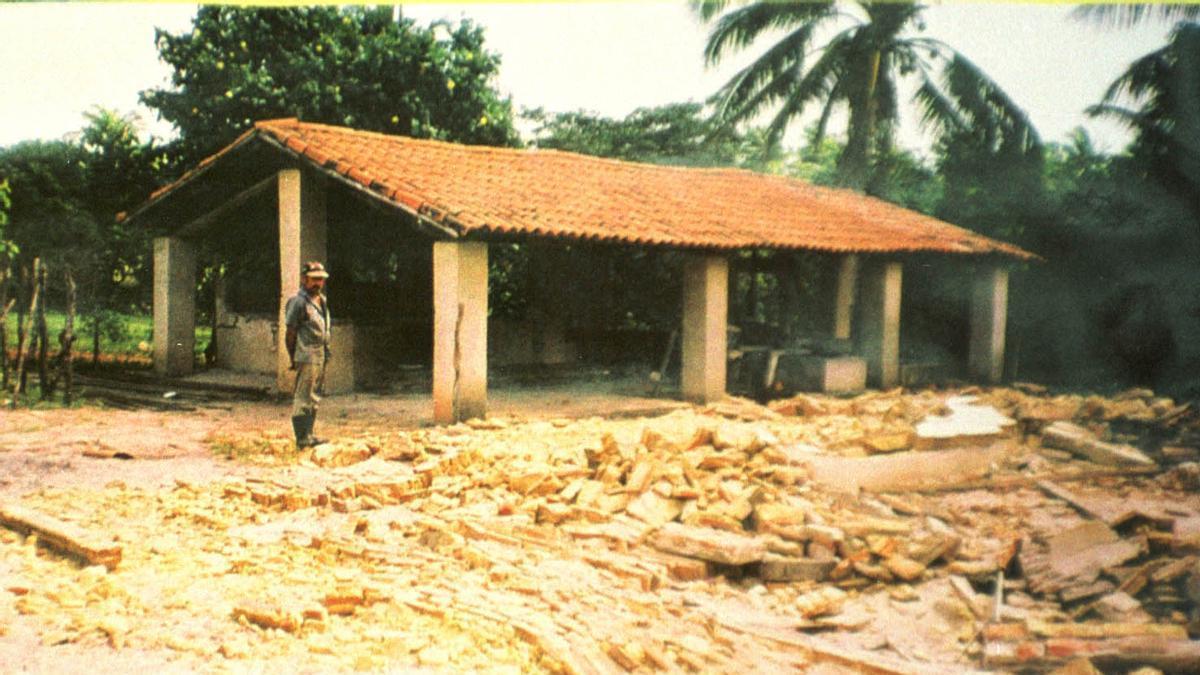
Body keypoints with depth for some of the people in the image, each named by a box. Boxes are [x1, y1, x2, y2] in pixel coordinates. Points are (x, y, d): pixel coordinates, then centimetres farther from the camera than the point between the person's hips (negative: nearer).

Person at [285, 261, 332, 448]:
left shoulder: (322, 300, 15)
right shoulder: (298, 302, -12)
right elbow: (290, 332, -12)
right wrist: (293, 359, -12)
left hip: (321, 356, 9)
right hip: (307, 357, -9)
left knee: (314, 398, 14)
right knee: (303, 398, -5)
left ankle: (308, 434, 21)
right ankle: (302, 438, -2)